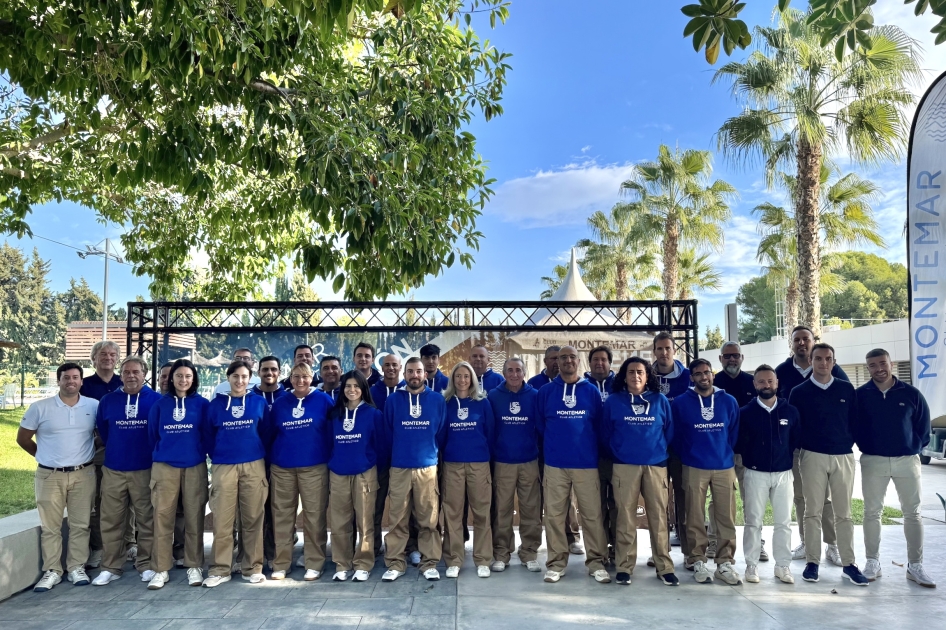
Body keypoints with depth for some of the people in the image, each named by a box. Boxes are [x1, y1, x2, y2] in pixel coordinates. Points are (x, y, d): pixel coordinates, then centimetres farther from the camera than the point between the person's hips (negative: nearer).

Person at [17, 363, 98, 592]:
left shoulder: (94, 406, -2)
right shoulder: (40, 407, -4)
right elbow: (22, 438, 6)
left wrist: (90, 453, 6)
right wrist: (45, 456, 8)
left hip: (83, 474, 1)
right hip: (49, 476, 0)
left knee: (80, 524, 6)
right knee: (50, 526, 6)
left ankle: (77, 568, 18)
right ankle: (52, 571, 17)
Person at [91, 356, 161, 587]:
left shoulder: (157, 400, -4)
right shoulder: (107, 400, 5)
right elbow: (102, 431, 18)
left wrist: (153, 454, 6)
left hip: (146, 470, -2)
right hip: (113, 470, 2)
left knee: (147, 520, 5)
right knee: (111, 521, 6)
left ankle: (146, 565, 15)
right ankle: (110, 567, 17)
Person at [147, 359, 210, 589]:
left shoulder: (202, 404, 1)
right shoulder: (160, 404, 5)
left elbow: (208, 435, 6)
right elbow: (152, 435, 13)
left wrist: (201, 454, 9)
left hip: (195, 467, -1)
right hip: (165, 467, 1)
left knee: (194, 518, 4)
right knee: (162, 518, 0)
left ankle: (194, 566, 15)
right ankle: (160, 570, 9)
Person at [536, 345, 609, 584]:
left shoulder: (592, 391, 4)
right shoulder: (545, 391, 3)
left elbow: (599, 424, 10)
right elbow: (540, 424, 9)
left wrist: (588, 446, 10)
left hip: (587, 462, 0)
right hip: (555, 463, 0)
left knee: (592, 514, 3)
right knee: (554, 514, 4)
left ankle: (596, 562, 15)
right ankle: (556, 562, 15)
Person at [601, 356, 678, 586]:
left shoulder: (660, 401, 7)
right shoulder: (613, 401, 4)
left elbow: (669, 432, 13)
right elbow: (605, 433, 10)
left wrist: (658, 449, 13)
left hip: (656, 465, 1)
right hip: (624, 466, -1)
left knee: (658, 517, 3)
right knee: (625, 517, 1)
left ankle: (665, 567, 13)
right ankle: (624, 567, 10)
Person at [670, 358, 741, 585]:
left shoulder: (728, 401, 3)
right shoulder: (680, 402, -2)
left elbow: (735, 432, 10)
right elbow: (675, 435, 4)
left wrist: (725, 453, 10)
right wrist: (686, 456, 7)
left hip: (724, 467, 2)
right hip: (694, 468, -2)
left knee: (726, 517, 3)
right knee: (695, 518, 2)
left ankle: (725, 562, 14)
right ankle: (698, 561, 13)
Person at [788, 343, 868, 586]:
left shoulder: (847, 389, 5)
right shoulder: (799, 392, 0)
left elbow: (855, 420, 9)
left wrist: (850, 442, 1)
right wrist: (801, 448, 1)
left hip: (844, 456, 2)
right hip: (813, 457, -1)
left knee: (844, 513, 7)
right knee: (813, 512, 4)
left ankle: (849, 564, 13)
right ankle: (812, 561, 11)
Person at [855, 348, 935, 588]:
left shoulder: (911, 394, -1)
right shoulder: (860, 395, -3)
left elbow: (923, 427, 6)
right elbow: (854, 427, 4)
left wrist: (914, 449, 4)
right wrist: (867, 448, 3)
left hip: (907, 461, 1)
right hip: (873, 461, -1)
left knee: (912, 513, 5)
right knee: (872, 512, 4)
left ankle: (915, 566, 15)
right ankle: (873, 562, 13)